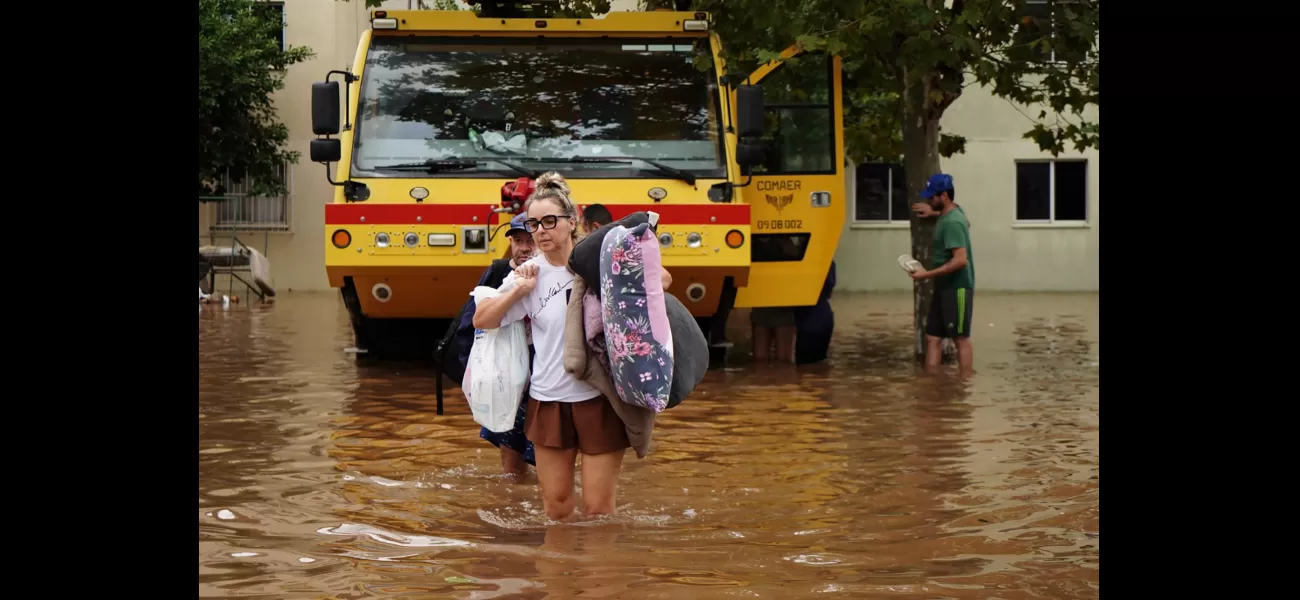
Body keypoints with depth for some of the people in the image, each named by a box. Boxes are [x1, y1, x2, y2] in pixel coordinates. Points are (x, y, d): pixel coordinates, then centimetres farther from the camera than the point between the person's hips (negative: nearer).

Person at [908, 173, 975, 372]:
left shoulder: (952, 222, -20)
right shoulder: (951, 213, 9)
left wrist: (928, 274, -25)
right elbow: (966, 224, 34)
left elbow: (960, 260, -28)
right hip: (943, 288, 10)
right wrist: (934, 213, 26)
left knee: (961, 339, -1)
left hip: (957, 288, -10)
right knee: (933, 337, 7)